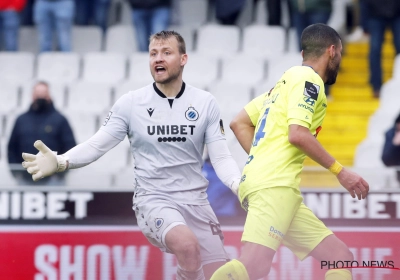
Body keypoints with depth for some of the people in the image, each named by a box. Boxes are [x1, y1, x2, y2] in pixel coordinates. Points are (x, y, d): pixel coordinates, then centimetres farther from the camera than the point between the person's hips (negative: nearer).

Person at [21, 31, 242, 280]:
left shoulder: (205, 103, 2)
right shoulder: (130, 104, -2)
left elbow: (221, 158, 0)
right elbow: (96, 145, -4)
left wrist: (239, 185, -20)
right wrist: (60, 162, -22)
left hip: (196, 202, 3)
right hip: (153, 200, -3)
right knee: (187, 243, -34)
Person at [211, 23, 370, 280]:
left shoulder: (288, 80, 26)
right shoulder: (308, 79, -2)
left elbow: (239, 123, 25)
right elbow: (297, 134, -16)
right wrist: (340, 171, -10)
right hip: (274, 184, -10)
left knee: (341, 258, 5)